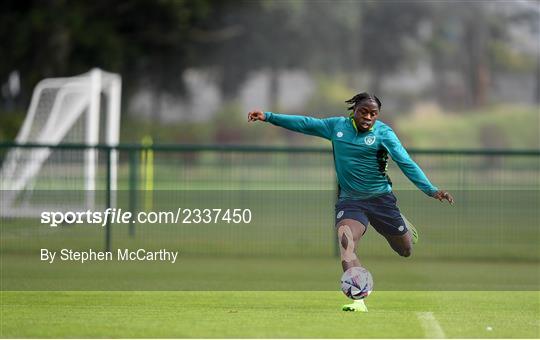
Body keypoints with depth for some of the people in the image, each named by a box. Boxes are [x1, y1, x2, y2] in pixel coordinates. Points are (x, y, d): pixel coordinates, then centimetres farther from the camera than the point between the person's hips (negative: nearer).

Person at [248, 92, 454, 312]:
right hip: (349, 200, 1)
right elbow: (305, 124, 10)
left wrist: (431, 190, -20)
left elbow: (406, 163, -10)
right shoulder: (337, 126, 4)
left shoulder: (383, 133, -5)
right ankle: (358, 299, -35)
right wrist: (268, 117, 7)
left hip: (380, 197, -1)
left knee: (407, 250, 6)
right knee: (345, 240, -28)